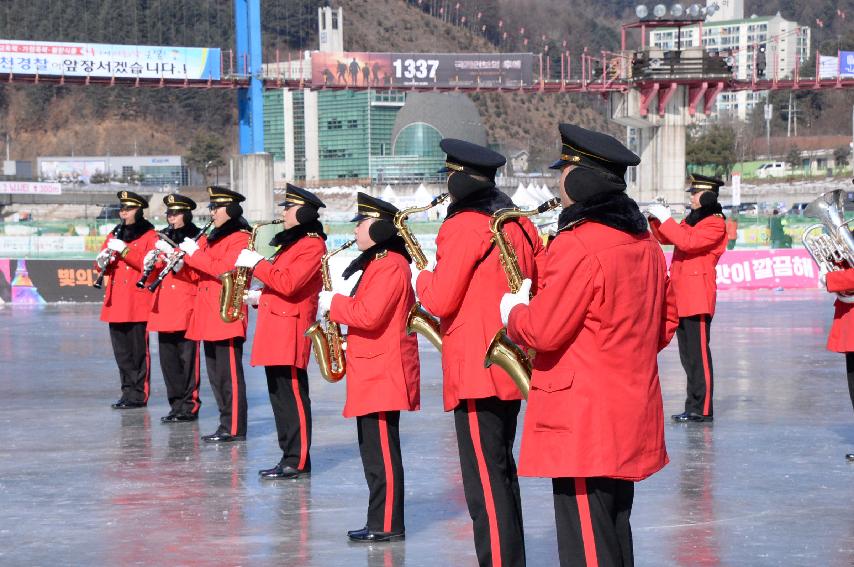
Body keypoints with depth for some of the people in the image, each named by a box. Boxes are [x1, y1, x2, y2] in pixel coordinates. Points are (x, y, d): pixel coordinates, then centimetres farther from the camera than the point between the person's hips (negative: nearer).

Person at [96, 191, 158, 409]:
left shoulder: (149, 236, -1)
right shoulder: (115, 235, 17)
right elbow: (105, 267, 18)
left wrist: (124, 250, -19)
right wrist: (103, 261, -6)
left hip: (138, 301, -6)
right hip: (117, 302, 6)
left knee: (139, 350, -3)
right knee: (121, 350, 8)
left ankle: (139, 394, 1)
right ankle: (128, 390, 15)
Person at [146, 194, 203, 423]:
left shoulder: (198, 237, -1)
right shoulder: (162, 237, 16)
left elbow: (199, 274, -8)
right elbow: (152, 275, 16)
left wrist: (178, 262, -22)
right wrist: (151, 263, -6)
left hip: (186, 305, -6)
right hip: (164, 306, 6)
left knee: (187, 357, -5)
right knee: (168, 358, 6)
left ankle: (189, 406, 0)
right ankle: (176, 404, 14)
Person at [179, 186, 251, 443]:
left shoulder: (240, 239, -8)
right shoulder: (212, 238, 19)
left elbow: (226, 270, -21)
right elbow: (200, 272, 20)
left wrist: (195, 253, -18)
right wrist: (184, 254, 2)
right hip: (209, 316, 9)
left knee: (229, 374, -7)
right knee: (215, 374, 11)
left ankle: (234, 429, -4)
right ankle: (226, 424, 17)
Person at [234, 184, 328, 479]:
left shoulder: (312, 245, -11)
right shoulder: (292, 242, 21)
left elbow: (287, 284, -21)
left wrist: (256, 263, -14)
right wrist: (259, 297, 14)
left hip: (290, 330, -10)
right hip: (275, 330, 10)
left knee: (293, 397, -6)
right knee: (280, 397, 10)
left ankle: (298, 461, -3)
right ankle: (289, 455, 15)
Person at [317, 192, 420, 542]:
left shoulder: (391, 265, -15)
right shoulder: (378, 262, 17)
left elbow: (369, 316, -24)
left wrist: (332, 303, -11)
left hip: (383, 373, -11)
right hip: (372, 371, 11)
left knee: (383, 453, -6)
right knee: (374, 451, 13)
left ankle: (388, 526, -3)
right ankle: (380, 520, 17)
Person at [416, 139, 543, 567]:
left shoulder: (463, 227, -13)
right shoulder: (518, 224, 10)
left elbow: (440, 301, -13)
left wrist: (423, 277, 6)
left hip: (476, 370, -8)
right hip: (512, 367, 9)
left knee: (485, 483, -6)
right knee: (501, 471, 17)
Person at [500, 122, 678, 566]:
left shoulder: (578, 245, -17)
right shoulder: (645, 242, 10)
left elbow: (541, 332, -17)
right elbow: (664, 324, 17)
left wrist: (512, 312, 3)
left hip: (583, 425, -9)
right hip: (632, 420, 9)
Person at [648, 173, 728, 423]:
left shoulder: (715, 224, -9)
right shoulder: (691, 219, 18)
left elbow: (687, 242, -22)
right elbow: (666, 238, 25)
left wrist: (666, 219, -15)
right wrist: (656, 220, 8)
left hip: (697, 297, -9)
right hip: (681, 295, 9)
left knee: (698, 353, -8)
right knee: (687, 354, 12)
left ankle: (703, 410, -5)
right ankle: (694, 406, 18)